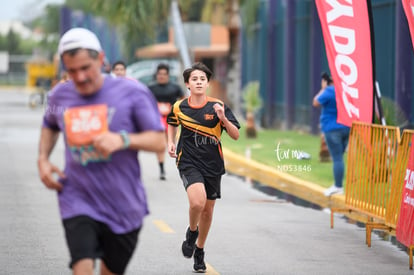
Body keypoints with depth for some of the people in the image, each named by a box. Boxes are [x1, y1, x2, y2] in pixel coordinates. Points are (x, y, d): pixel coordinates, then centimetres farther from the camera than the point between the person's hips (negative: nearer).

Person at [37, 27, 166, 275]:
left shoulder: (133, 93, -7)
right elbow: (50, 126, 26)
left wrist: (122, 140, -25)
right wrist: (43, 159, 9)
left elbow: (159, 141, -8)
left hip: (123, 207, 0)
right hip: (78, 202, 0)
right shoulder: (60, 96, 3)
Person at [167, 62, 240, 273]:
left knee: (207, 210, 11)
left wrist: (223, 118, -26)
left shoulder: (217, 106, -8)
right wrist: (171, 143, 6)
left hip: (213, 164, 2)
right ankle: (192, 231, 7)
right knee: (197, 202, -26)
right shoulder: (179, 107, -4)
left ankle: (199, 250, 34)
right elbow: (172, 123, 21)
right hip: (188, 162, -2)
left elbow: (236, 135, -10)